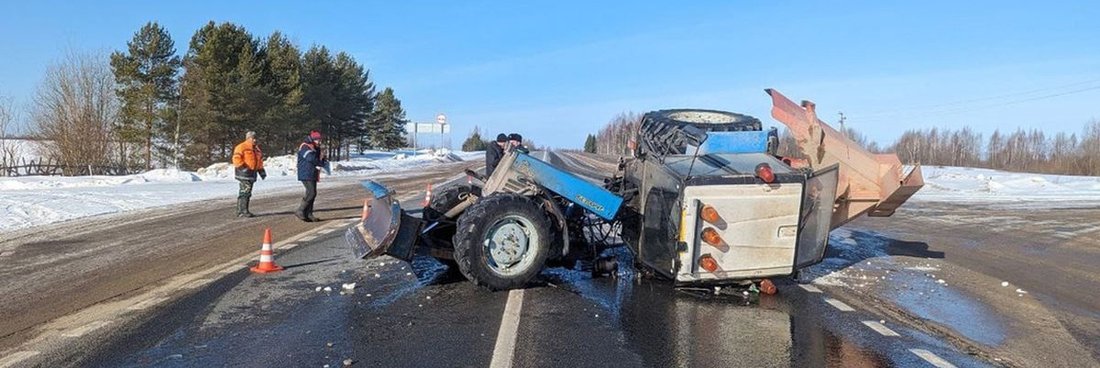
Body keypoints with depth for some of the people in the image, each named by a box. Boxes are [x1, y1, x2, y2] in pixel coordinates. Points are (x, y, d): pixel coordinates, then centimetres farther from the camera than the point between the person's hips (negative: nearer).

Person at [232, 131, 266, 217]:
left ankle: (241, 211, 16)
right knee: (245, 191, -13)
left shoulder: (256, 148, 20)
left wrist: (261, 170, 18)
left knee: (247, 193, 10)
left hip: (252, 173, 9)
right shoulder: (241, 147, -5)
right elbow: (236, 158, -13)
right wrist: (243, 167, -21)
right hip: (244, 173, -9)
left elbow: (259, 161, 27)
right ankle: (243, 211, -12)